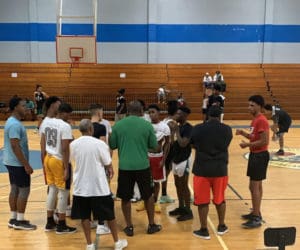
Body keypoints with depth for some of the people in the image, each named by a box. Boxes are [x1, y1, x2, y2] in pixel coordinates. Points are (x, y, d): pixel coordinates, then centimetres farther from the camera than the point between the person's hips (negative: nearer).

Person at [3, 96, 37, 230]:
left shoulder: (12, 122, 12)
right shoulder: (15, 124, -20)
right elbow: (15, 146, -25)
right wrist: (26, 165, -22)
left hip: (12, 162, 10)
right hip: (18, 163, -10)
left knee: (15, 189, 14)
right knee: (24, 190, -2)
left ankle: (13, 219, 22)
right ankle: (20, 221, 6)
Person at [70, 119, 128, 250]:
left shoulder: (73, 144, -3)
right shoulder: (100, 144, -14)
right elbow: (108, 165, -7)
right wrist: (110, 171, 15)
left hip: (81, 186, 3)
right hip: (99, 187, -2)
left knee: (84, 216, 13)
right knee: (109, 215, 12)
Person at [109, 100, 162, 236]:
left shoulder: (118, 125, -2)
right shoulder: (147, 125, -4)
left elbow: (112, 145, 5)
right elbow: (154, 145, 2)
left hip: (125, 166, 0)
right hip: (142, 166, 0)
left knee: (125, 198, 14)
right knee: (148, 196, 17)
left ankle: (129, 227, 22)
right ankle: (152, 225, 27)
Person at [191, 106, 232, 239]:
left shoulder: (197, 129, -7)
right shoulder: (227, 129, -4)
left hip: (202, 169, -2)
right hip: (220, 169, 2)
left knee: (202, 201, 9)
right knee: (220, 199, 19)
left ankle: (204, 230, 17)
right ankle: (221, 227, 32)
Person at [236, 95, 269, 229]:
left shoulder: (262, 121, -19)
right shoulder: (255, 119, 12)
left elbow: (264, 141, -24)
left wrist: (247, 145, -18)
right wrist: (243, 133, 5)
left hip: (260, 156, -10)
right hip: (255, 155, 10)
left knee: (254, 187, -5)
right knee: (256, 186, 17)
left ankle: (256, 218, 3)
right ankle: (256, 213, 28)